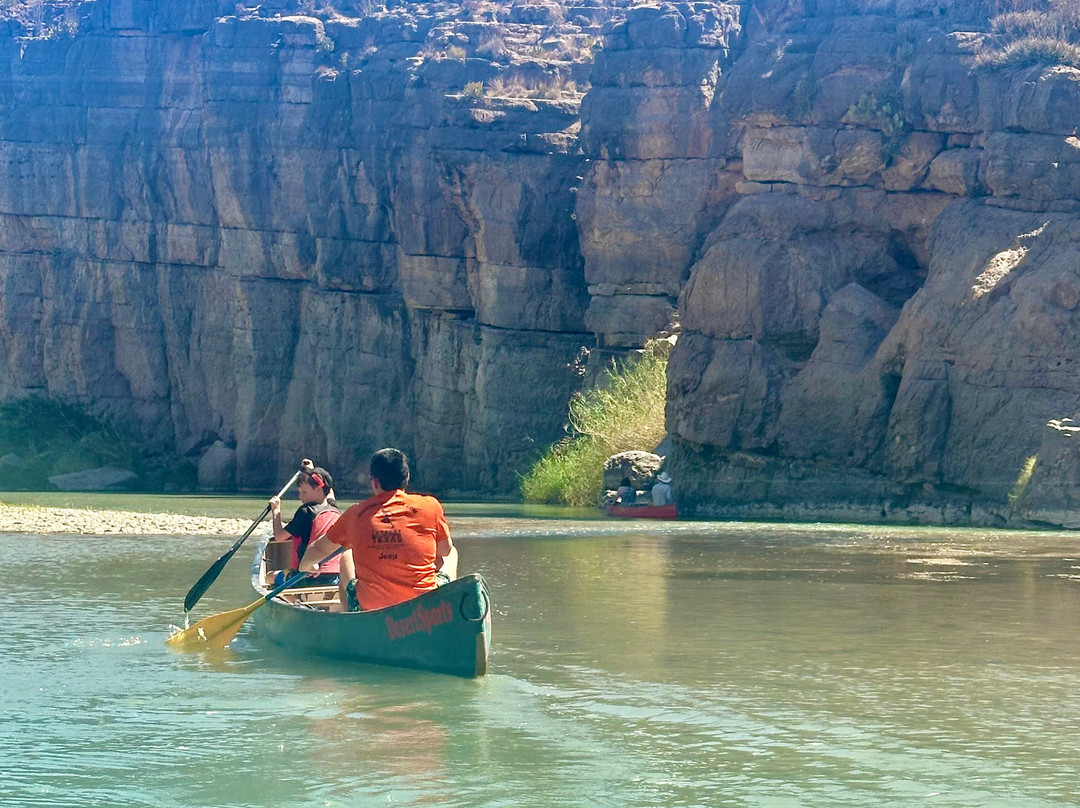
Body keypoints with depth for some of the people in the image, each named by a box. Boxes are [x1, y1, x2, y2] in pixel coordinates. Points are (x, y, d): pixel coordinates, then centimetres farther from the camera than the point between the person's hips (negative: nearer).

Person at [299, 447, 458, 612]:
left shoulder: (355, 514, 0)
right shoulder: (429, 506, -5)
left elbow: (317, 550, 15)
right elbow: (446, 550, 12)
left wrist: (306, 565, 39)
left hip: (370, 607, 1)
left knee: (346, 557, 32)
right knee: (451, 554, 30)